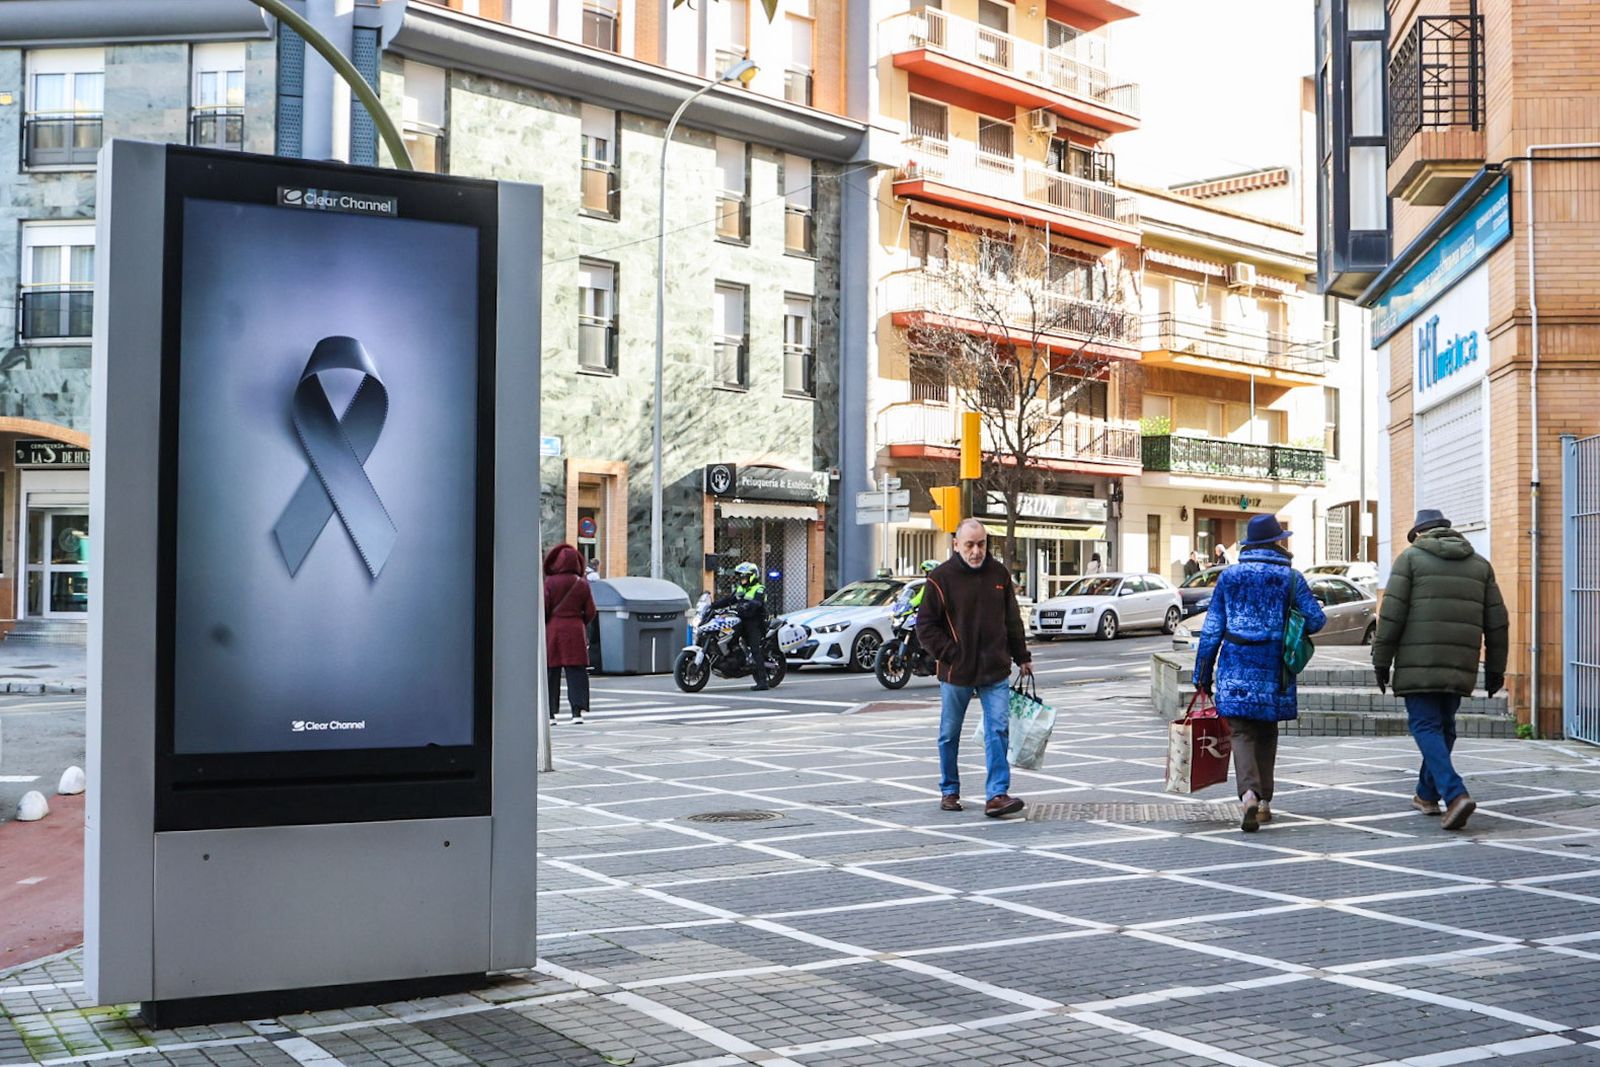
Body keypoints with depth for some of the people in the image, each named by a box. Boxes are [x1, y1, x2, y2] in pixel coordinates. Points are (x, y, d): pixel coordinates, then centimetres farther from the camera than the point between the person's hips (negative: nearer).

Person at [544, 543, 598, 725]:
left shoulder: (549, 583, -7)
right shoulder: (582, 584, 0)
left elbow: (543, 609, -9)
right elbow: (590, 612, 2)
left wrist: (543, 627, 6)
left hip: (552, 630, -1)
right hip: (575, 631, 1)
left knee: (551, 672, 5)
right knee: (576, 672, 2)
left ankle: (550, 714, 5)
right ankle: (577, 712, -7)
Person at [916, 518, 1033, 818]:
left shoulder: (999, 573, 5)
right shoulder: (942, 577, -7)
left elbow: (1012, 619, 16)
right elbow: (925, 625, -5)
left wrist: (1021, 656, 17)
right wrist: (949, 654, -12)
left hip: (995, 672, 2)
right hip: (955, 672, -2)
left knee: (998, 731, -7)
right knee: (950, 735, 10)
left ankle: (997, 795, -7)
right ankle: (949, 791, 25)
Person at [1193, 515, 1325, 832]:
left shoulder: (1229, 576, 3)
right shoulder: (1291, 578, 1)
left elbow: (1212, 629, 3)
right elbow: (1316, 620, -2)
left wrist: (1203, 674, 7)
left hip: (1236, 667, -1)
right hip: (1273, 670, 1)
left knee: (1242, 732, -2)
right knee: (1267, 733, 16)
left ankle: (1249, 793, -25)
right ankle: (1264, 801, 19)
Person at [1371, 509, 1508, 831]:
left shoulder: (1411, 558, 2)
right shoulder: (1480, 564, 15)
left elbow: (1392, 614, -6)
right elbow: (1496, 621, 11)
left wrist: (1381, 661, -1)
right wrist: (1494, 669, 16)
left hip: (1419, 664, -5)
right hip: (1460, 667, 5)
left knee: (1426, 726, -4)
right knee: (1443, 726, 17)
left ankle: (1455, 795, -20)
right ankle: (1427, 794, 27)